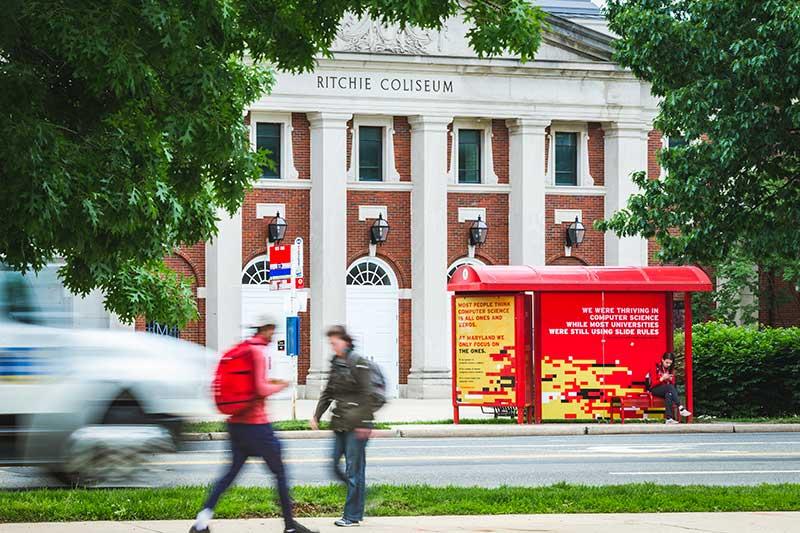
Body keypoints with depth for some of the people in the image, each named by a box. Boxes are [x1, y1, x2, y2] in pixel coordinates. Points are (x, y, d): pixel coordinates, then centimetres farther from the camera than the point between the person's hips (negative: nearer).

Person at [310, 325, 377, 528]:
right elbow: (328, 393, 21)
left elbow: (367, 394, -14)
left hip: (356, 425, -8)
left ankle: (353, 515, 1)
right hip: (340, 423, 8)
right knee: (334, 465, 7)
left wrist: (364, 423, -18)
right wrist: (317, 416, 14)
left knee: (353, 469, -4)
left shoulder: (358, 363, -10)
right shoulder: (335, 363, 13)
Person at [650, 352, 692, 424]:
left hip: (667, 390, 4)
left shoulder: (671, 369, 9)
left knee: (668, 394, -36)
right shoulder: (656, 367, -6)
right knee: (669, 387, -35)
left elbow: (672, 383, 9)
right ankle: (681, 408, -43)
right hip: (655, 390, -4)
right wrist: (662, 379, -24)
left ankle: (668, 418, -45)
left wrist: (671, 379, -14)